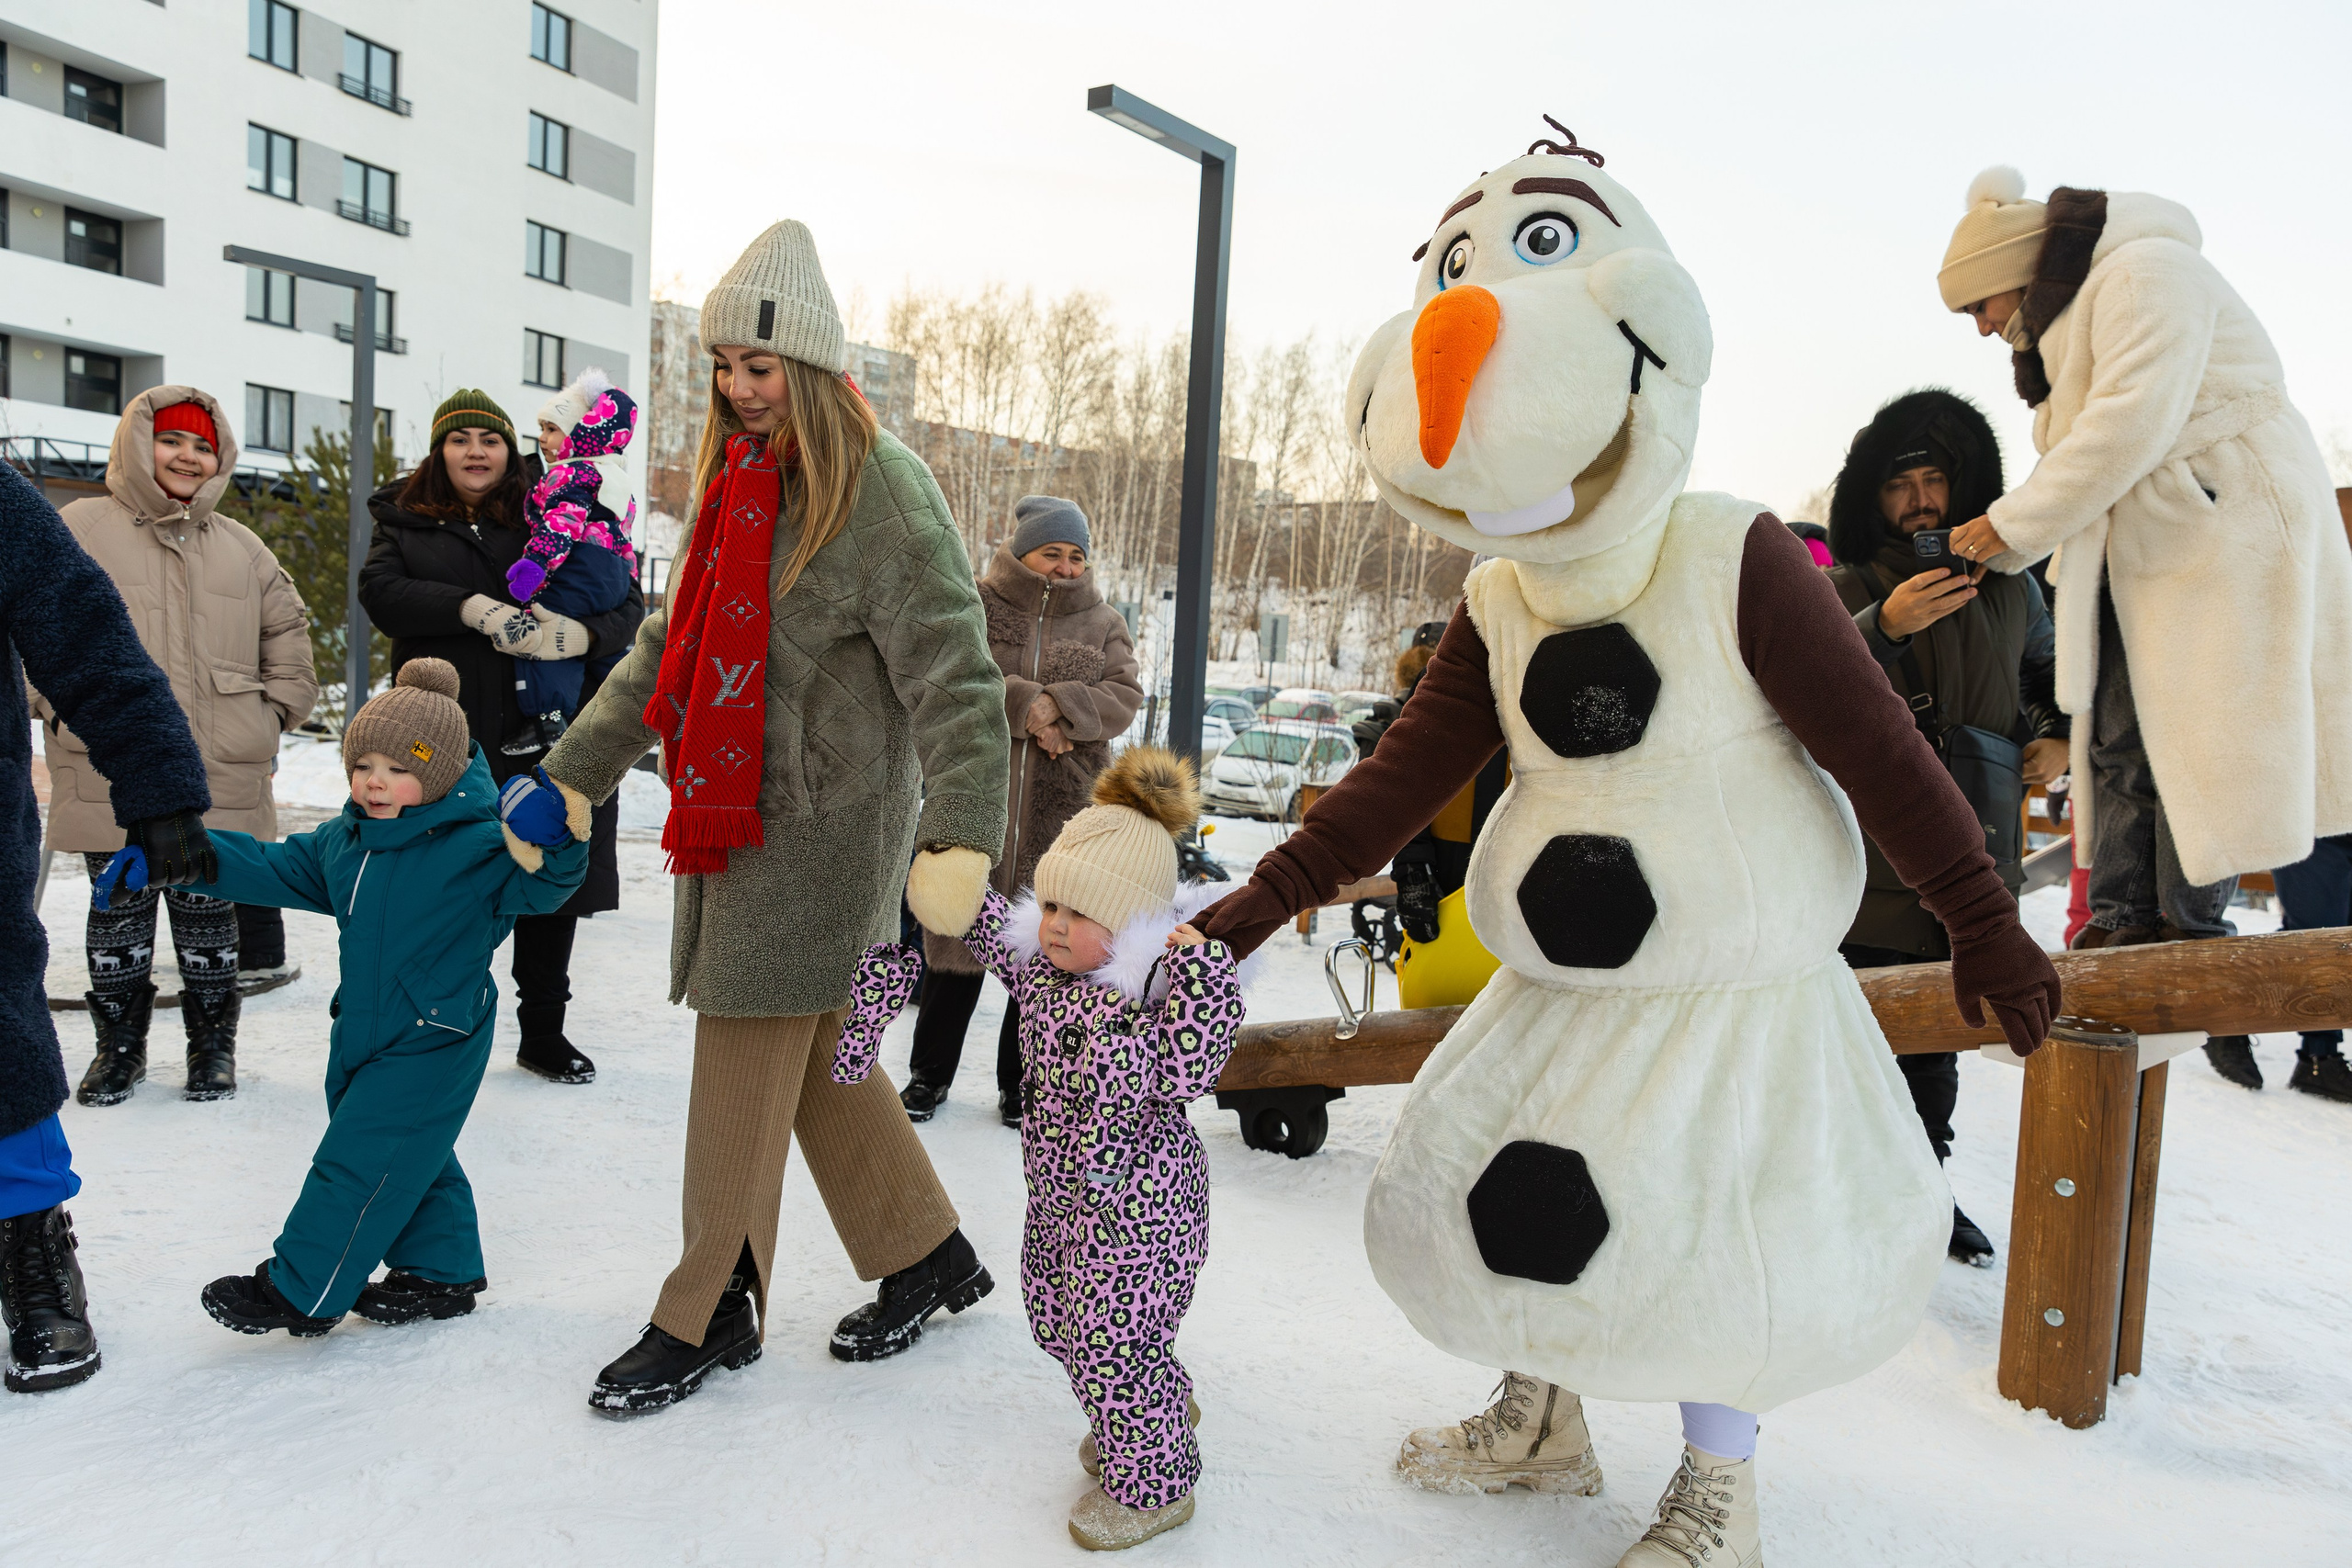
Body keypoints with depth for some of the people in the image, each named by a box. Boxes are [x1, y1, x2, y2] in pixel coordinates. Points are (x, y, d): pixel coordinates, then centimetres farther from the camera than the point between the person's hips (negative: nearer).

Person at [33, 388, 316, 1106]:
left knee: (208, 913, 8)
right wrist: (61, 708, -2)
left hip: (220, 777, 2)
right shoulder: (78, 530, 3)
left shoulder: (241, 548, 13)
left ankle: (213, 1046, 21)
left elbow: (288, 633, 21)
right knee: (119, 912, 7)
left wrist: (275, 714, 12)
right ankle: (119, 1047, 23)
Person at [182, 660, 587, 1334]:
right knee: (412, 1159, 19)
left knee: (359, 1159, -3)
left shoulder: (475, 846, -20)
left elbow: (535, 885, -29)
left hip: (432, 1045, -9)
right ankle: (440, 1274, 34)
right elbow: (273, 868, 16)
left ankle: (300, 1291, 11)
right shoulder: (342, 841, 5)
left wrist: (549, 845, -51)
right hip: (363, 1030, 9)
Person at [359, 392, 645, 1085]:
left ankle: (543, 1033, 21)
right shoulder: (404, 520, 12)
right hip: (448, 736, 0)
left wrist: (578, 633, -20)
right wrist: (474, 610, -20)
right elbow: (381, 592, -6)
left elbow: (629, 604, 1)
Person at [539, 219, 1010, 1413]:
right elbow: (671, 646, 17)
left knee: (749, 1057, 0)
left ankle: (710, 1315, 18)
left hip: (821, 821, -8)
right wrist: (573, 772, 14)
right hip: (735, 810, 8)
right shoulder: (738, 477, 12)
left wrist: (963, 841, -33)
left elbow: (954, 677, -21)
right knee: (811, 1055, 14)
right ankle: (930, 1258, 31)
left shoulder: (881, 492, -14)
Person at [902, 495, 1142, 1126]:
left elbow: (1123, 695, -1)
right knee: (959, 933, 7)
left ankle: (1020, 1080, 20)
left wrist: (1061, 706, -18)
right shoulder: (972, 607, 4)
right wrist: (1026, 705, -20)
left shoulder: (1103, 623, 11)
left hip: (1061, 815, 1)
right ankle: (930, 1071, 23)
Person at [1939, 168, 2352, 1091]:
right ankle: (2123, 924, 4)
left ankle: (2191, 933, -3)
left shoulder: (2145, 272, -11)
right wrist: (2007, 547, 2)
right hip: (2136, 560, 9)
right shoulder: (2062, 327, 19)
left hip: (2227, 538, -9)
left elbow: (2133, 423, -23)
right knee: (2117, 739, 2)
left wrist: (2016, 526, -19)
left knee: (2196, 737, -9)